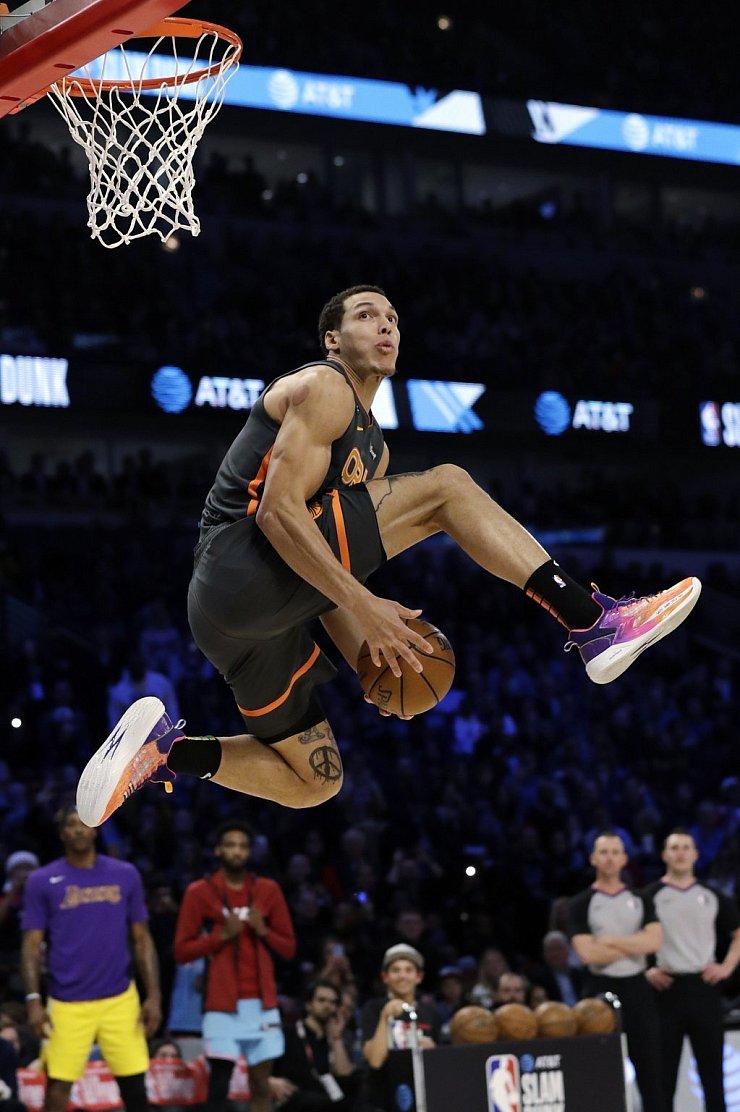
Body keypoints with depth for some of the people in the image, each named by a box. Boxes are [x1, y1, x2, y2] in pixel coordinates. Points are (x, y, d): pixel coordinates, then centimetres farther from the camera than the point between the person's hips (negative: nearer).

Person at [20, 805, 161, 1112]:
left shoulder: (125, 875, 6)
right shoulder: (42, 881, 1)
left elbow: (142, 940, 9)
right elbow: (32, 945, 0)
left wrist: (153, 995, 2)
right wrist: (33, 1000, -12)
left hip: (120, 999, 2)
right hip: (67, 1003, -2)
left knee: (134, 1086, 5)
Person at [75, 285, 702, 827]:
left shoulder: (371, 447, 28)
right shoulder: (321, 389, -3)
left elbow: (329, 584, 26)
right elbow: (279, 511, -16)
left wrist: (372, 661, 10)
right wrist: (365, 605, -22)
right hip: (243, 566, -10)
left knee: (314, 781, 19)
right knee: (447, 486, -14)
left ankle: (164, 751, 13)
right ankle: (593, 622, -18)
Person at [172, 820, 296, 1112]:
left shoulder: (268, 890, 9)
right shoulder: (199, 892, 0)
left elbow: (288, 948, 11)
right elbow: (181, 951, -2)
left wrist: (263, 931, -7)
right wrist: (222, 935, -13)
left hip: (262, 1002, 3)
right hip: (221, 1004, -3)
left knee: (261, 1083, 4)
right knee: (219, 1084, -7)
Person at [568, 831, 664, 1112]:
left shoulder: (640, 900, 9)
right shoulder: (581, 904, -1)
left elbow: (654, 941, -7)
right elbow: (588, 954, -14)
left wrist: (610, 941, -11)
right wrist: (634, 945, -7)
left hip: (637, 988, 3)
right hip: (601, 990, -3)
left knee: (650, 1065, 5)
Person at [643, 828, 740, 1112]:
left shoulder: (712, 896, 10)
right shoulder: (649, 896, 1)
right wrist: (644, 970, -7)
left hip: (704, 986, 2)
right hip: (666, 988, -2)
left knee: (712, 1067, 6)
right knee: (663, 1070, 0)